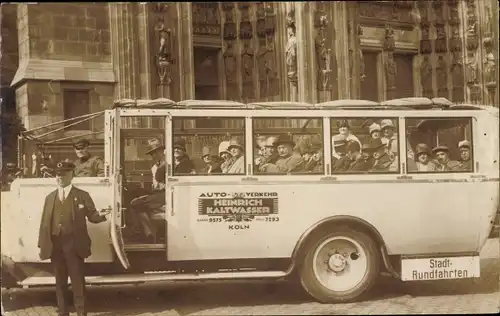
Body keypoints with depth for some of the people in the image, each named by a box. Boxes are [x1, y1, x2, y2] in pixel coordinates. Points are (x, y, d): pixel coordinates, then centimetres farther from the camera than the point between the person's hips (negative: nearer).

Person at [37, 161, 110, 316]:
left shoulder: (82, 195, 3)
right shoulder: (50, 197, 14)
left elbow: (92, 216, 0)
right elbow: (44, 222, 12)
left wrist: (100, 214, -24)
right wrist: (41, 245, 7)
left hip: (74, 244, -4)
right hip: (55, 245, 4)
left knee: (77, 279, -1)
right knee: (60, 280, 10)